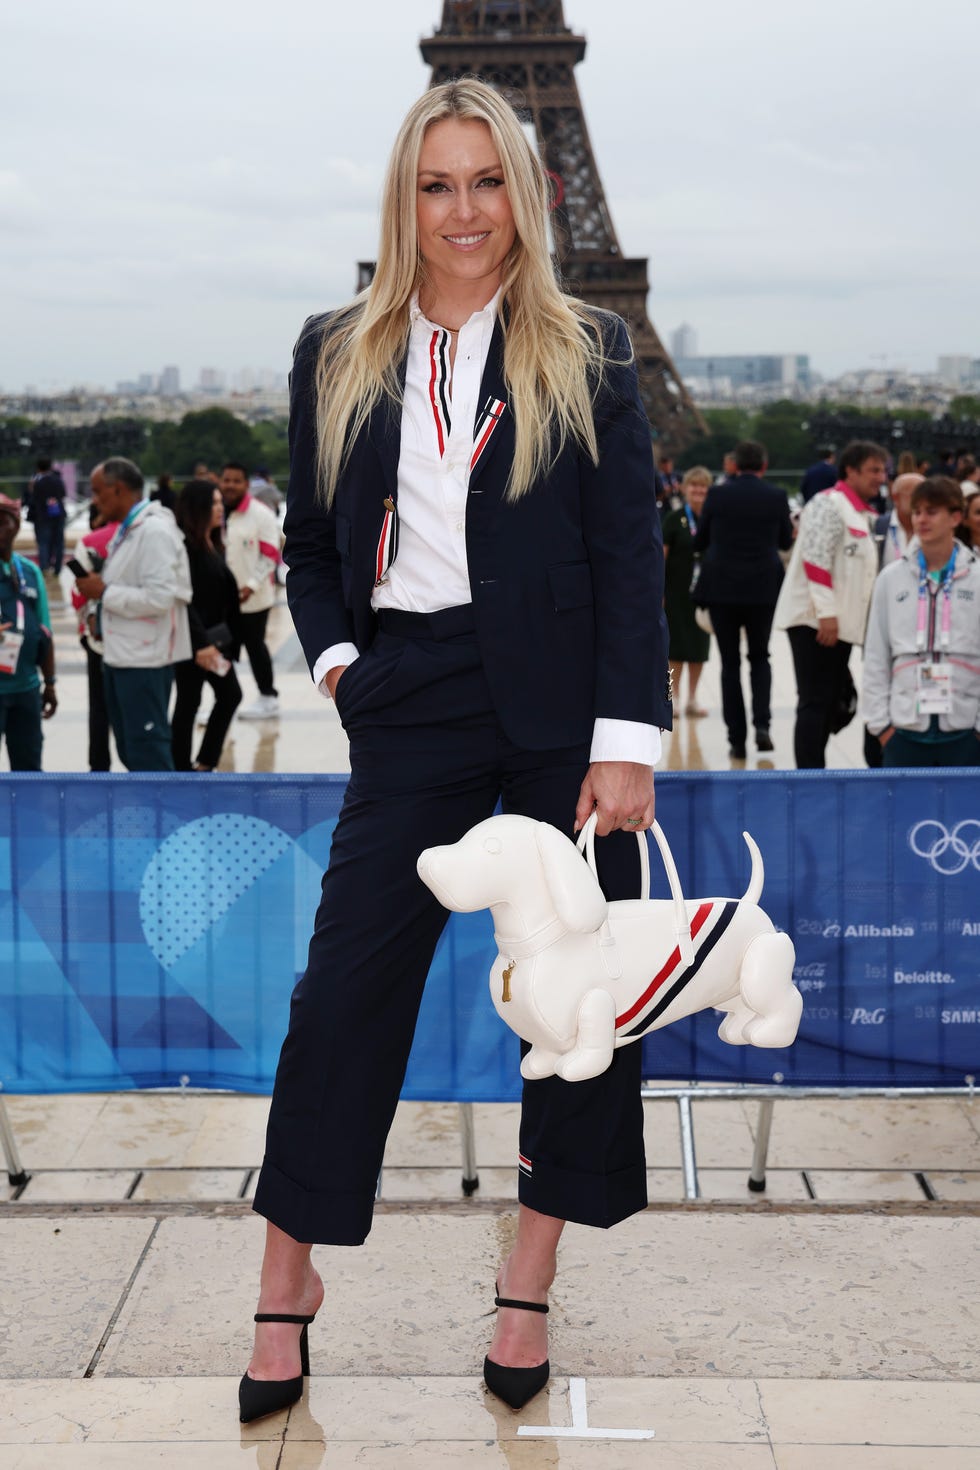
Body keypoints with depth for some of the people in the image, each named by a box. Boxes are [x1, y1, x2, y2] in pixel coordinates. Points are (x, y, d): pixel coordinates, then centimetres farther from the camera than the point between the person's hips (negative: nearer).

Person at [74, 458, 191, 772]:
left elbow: (160, 596, -25)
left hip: (145, 659, -10)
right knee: (131, 749, 18)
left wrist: (105, 592, -17)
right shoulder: (127, 530, 14)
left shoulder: (155, 531, -17)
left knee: (148, 751, -6)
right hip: (120, 654, 10)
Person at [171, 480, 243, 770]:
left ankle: (204, 763, 21)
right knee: (188, 703, 0)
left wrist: (224, 636, 13)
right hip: (192, 640, -9)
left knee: (230, 694, 12)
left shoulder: (211, 544, 10)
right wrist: (200, 644, -26)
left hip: (213, 637, 9)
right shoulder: (185, 546, -18)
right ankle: (182, 771, 10)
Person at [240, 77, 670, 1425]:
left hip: (559, 709, -1)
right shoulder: (338, 357, 10)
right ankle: (288, 1281, 15)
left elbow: (632, 555, -3)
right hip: (413, 708, 1)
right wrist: (334, 657, 1)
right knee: (346, 985, -1)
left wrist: (625, 744, -11)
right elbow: (311, 541, 18)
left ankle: (530, 1284, 21)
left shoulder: (589, 356, 3)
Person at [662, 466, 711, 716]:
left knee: (699, 643, 7)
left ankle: (692, 699, 17)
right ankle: (674, 697, 13)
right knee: (677, 642, 2)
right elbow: (661, 556, -4)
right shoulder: (674, 519, -3)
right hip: (677, 591, -2)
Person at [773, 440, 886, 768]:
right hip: (815, 620, -9)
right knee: (815, 703, -9)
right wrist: (826, 612, -23)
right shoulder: (830, 504, -10)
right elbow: (816, 559, -19)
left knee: (832, 704, 11)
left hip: (840, 623, 9)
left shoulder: (860, 514, 19)